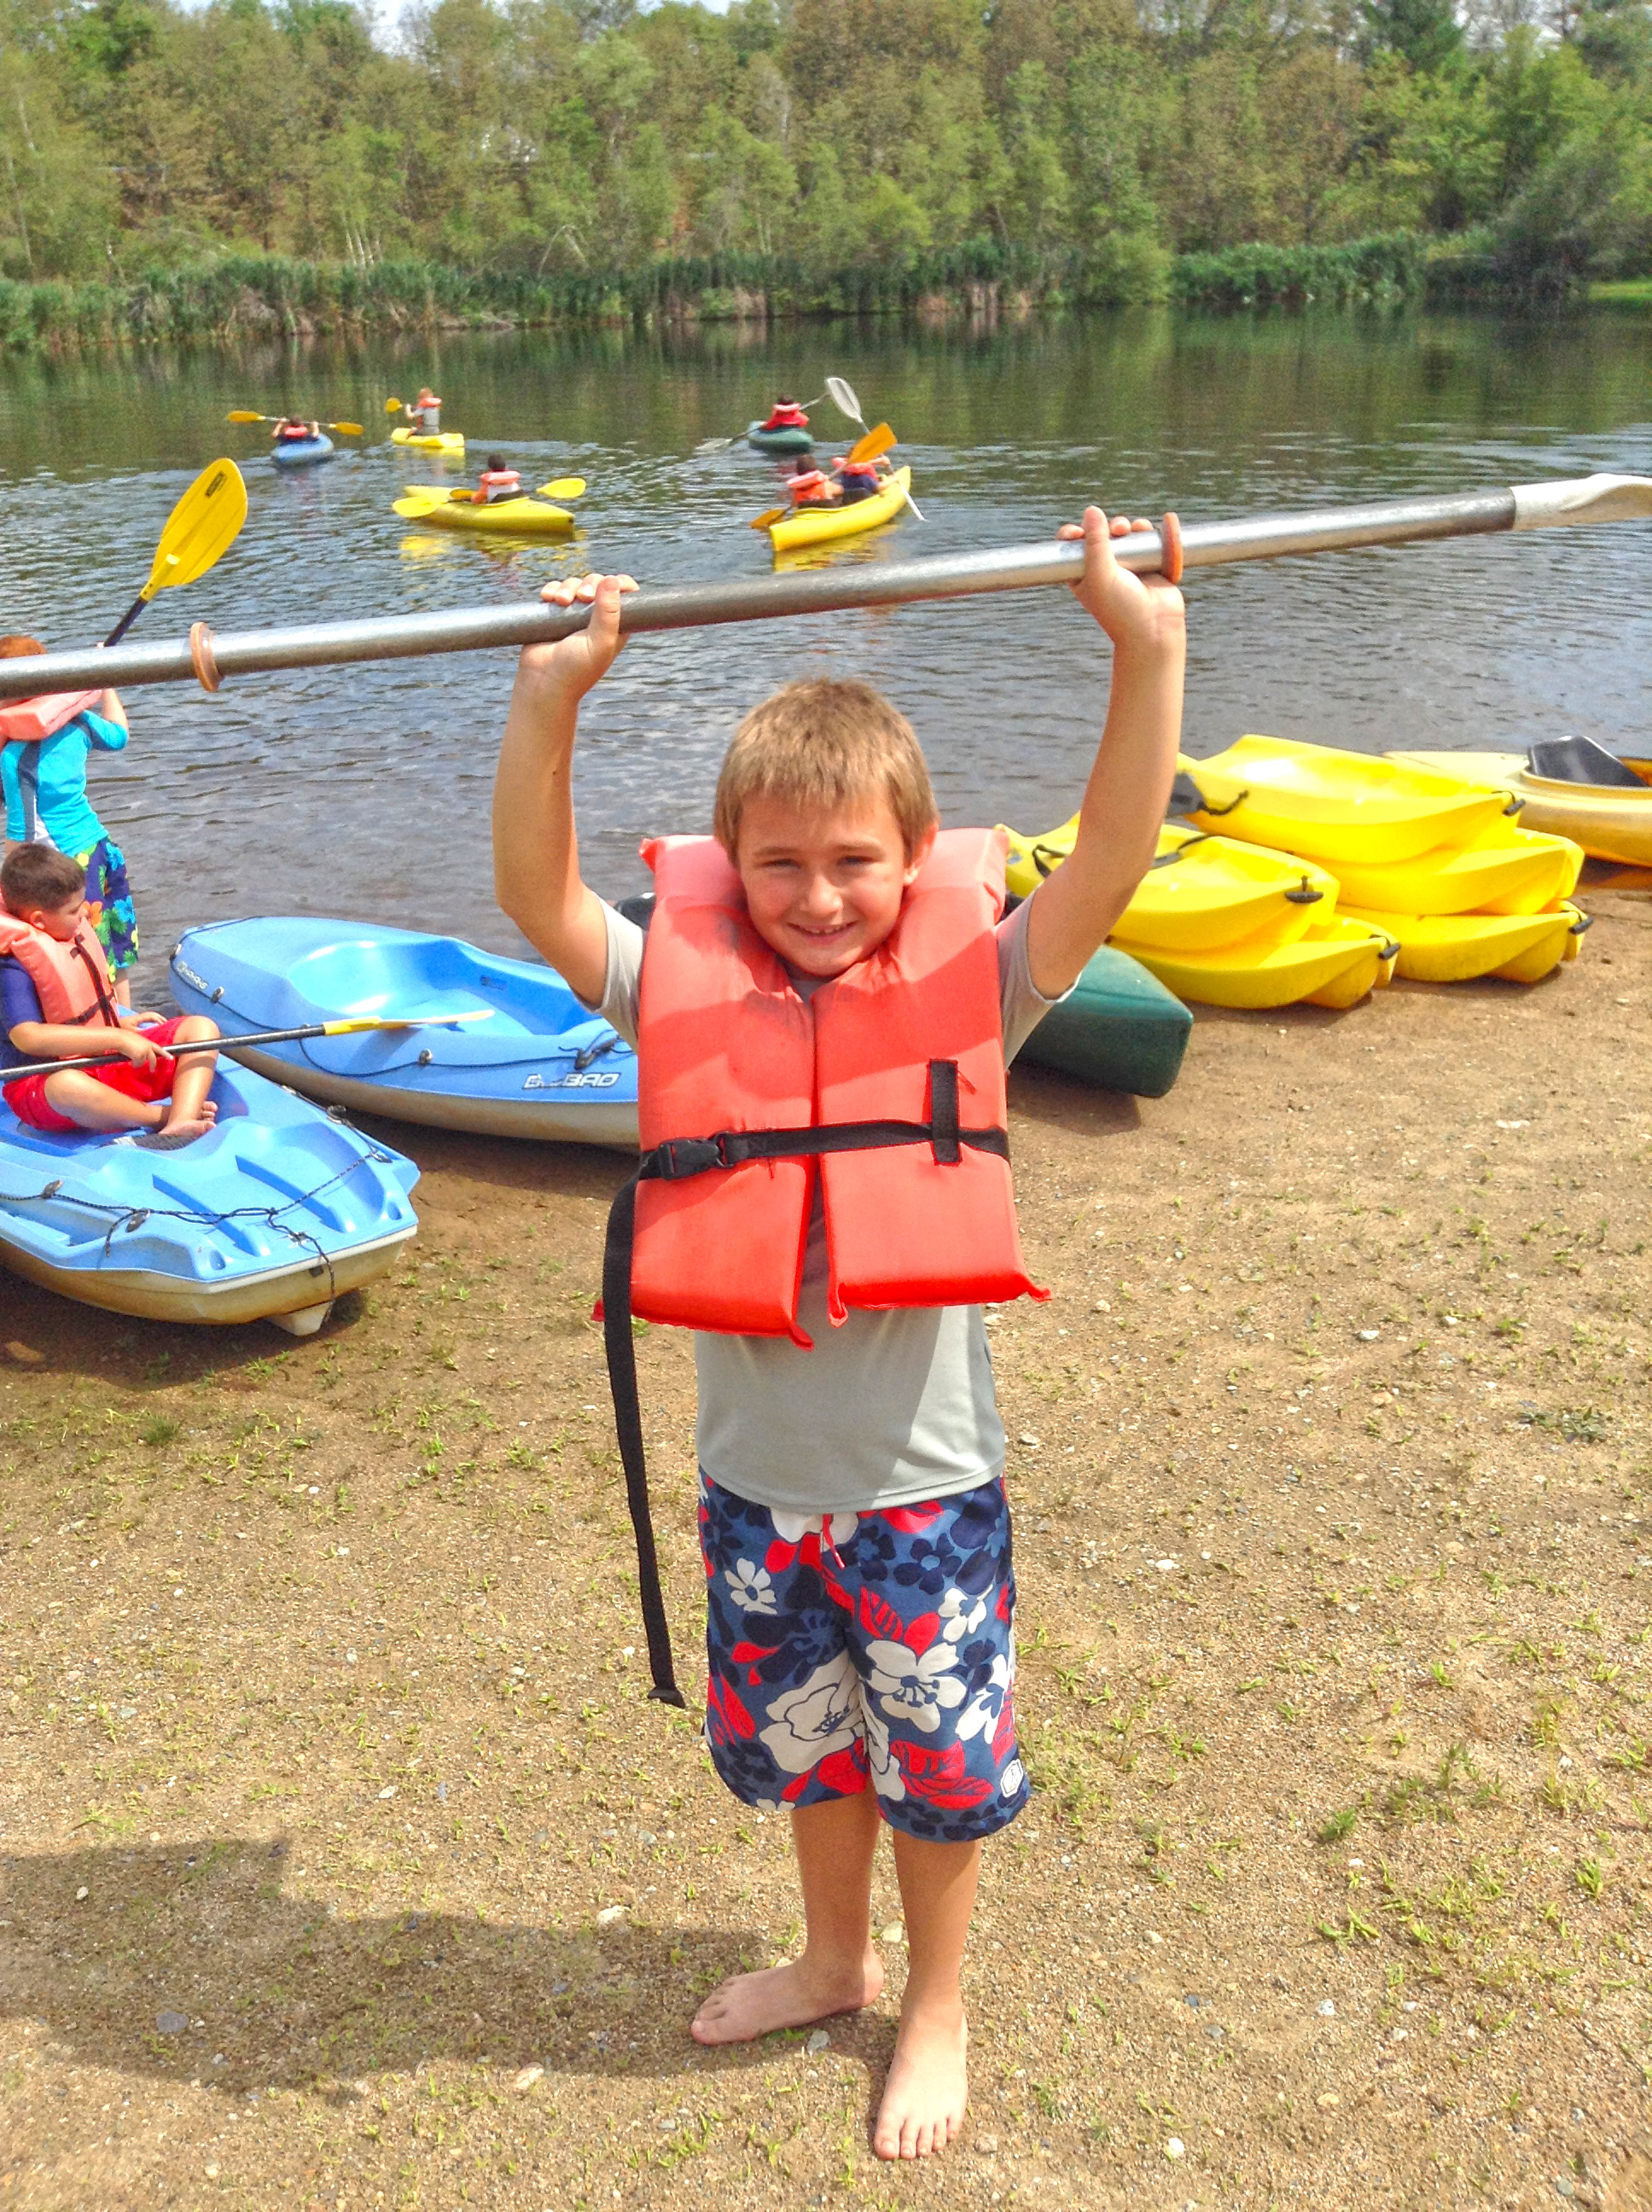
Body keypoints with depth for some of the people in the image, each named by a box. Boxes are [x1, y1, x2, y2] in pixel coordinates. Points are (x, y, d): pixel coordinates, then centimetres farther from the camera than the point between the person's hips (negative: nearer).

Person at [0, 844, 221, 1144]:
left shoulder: (71, 935, 7)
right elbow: (28, 1037, -34)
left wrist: (120, 1023, 14)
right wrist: (118, 1038, -34)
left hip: (109, 1058, 9)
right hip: (41, 1085, -8)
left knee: (201, 1027, -6)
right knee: (68, 1086, -46)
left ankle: (180, 1124, -33)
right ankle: (163, 1115, -23)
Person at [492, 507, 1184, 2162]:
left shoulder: (971, 988, -12)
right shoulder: (686, 994, -7)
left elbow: (1113, 860, -22)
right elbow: (536, 897, -16)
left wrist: (1145, 650, -32)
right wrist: (552, 697, -27)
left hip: (926, 1482, -2)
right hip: (758, 1480, 2)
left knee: (939, 1762, 17)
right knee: (798, 1740, 24)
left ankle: (935, 2002, 45)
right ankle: (835, 1960, 52)